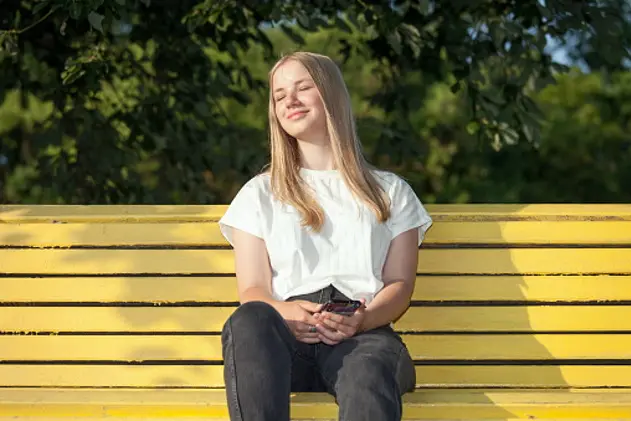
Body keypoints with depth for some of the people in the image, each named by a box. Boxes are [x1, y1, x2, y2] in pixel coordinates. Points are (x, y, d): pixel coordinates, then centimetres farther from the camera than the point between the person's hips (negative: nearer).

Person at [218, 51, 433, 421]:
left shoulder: (390, 192, 25)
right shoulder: (260, 194, 25)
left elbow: (400, 284, 14)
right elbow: (253, 291, 12)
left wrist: (363, 320, -11)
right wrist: (283, 314, -14)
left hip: (361, 335, -1)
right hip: (286, 335, 1)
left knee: (369, 376, -41)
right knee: (248, 322, -39)